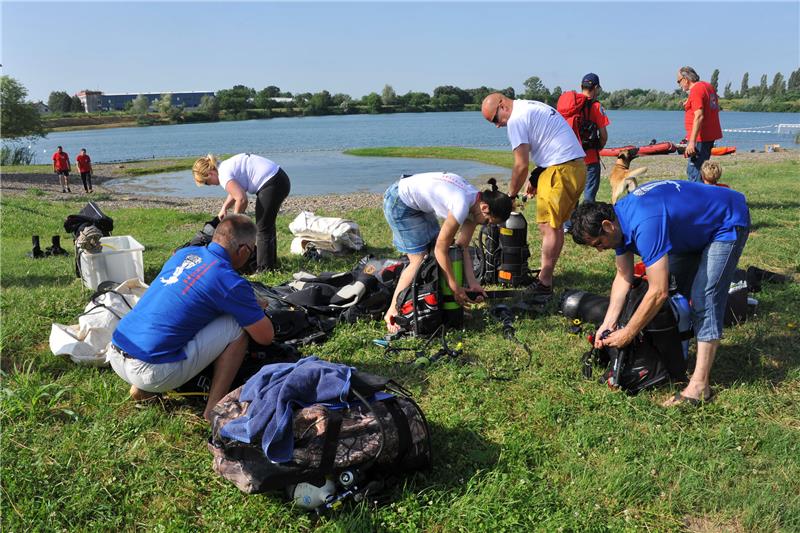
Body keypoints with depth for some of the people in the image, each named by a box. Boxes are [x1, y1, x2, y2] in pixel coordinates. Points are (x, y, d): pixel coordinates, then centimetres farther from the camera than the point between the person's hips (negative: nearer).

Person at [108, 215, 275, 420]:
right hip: (152, 372, -8)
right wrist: (257, 311, 19)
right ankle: (214, 408, 2)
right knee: (237, 326, 0)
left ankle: (141, 388, 19)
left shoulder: (184, 253, 11)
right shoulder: (230, 282, -10)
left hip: (115, 357, 8)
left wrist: (250, 304, 33)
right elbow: (266, 337, -2)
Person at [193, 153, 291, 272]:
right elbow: (237, 190, 30)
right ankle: (272, 263, 32)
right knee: (268, 226, 20)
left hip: (272, 185, -10)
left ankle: (265, 269, 2)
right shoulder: (226, 165, 15)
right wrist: (224, 208, 25)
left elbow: (241, 199, -20)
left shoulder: (224, 175, -14)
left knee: (263, 229, -3)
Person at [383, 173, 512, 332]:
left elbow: (463, 247, -1)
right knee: (419, 259, -9)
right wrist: (455, 287, -14)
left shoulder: (476, 202, -6)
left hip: (418, 203, 9)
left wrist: (472, 282, -8)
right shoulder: (462, 205, -32)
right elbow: (441, 250, -22)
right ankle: (392, 313, 1)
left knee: (433, 256, 4)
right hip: (399, 202, -9)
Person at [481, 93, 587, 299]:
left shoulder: (516, 119, -10)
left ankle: (544, 285, -3)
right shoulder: (532, 106, 20)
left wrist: (510, 195, 1)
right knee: (555, 224, 15)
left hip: (561, 171, -10)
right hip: (578, 166, 10)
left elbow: (521, 166, -11)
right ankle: (546, 274, 23)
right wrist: (536, 178, 17)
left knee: (548, 227, -6)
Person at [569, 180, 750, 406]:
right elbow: (624, 276, -2)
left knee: (704, 297, -17)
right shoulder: (619, 218, -9)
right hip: (696, 226, 9)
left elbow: (659, 292, -37)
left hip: (728, 223, -9)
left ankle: (699, 385, -14)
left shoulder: (643, 224, -38)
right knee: (677, 288, 10)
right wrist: (608, 323, -10)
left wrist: (627, 334, -26)